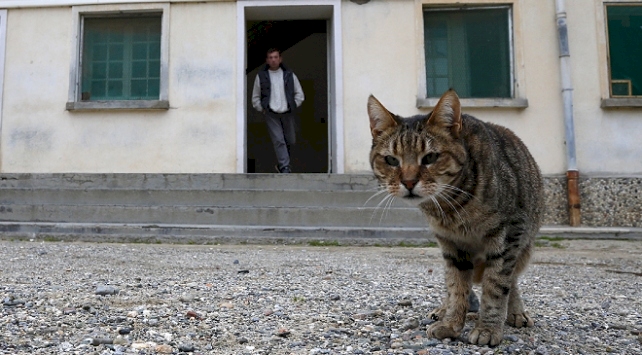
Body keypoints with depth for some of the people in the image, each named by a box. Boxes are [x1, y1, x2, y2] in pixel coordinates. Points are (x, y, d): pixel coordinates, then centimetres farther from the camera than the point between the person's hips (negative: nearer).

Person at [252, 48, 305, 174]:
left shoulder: (289, 75, 7)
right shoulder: (261, 76, 4)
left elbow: (299, 94, 13)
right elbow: (255, 97, 11)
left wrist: (293, 106, 2)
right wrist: (262, 109, 1)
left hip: (287, 113, 2)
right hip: (271, 114, -2)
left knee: (290, 141, 6)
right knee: (278, 140, -10)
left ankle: (281, 164, 27)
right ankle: (285, 168, -8)